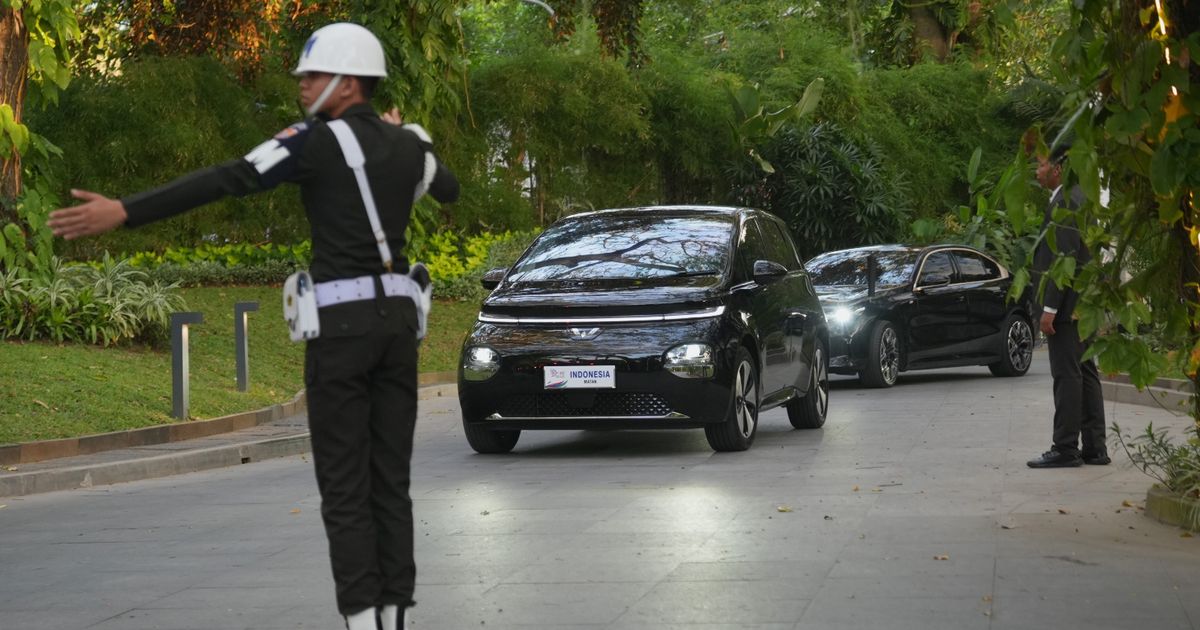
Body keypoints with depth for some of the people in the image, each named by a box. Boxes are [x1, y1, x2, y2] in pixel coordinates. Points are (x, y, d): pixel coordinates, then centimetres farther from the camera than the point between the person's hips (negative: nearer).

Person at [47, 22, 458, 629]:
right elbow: (449, 190, 34)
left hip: (342, 321, -6)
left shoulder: (317, 141, -9)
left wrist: (124, 211, -24)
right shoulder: (407, 144, 11)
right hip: (398, 313, 6)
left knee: (344, 486, -1)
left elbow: (223, 179, -19)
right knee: (391, 479, 9)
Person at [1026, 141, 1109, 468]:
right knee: (1085, 374, 11)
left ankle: (1065, 449, -6)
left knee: (1066, 375, -7)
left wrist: (1049, 309, -20)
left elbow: (1064, 258, -21)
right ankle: (1094, 447, 14)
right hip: (1084, 303, 10)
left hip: (1066, 303, -10)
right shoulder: (1079, 198, 15)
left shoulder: (1063, 203, -16)